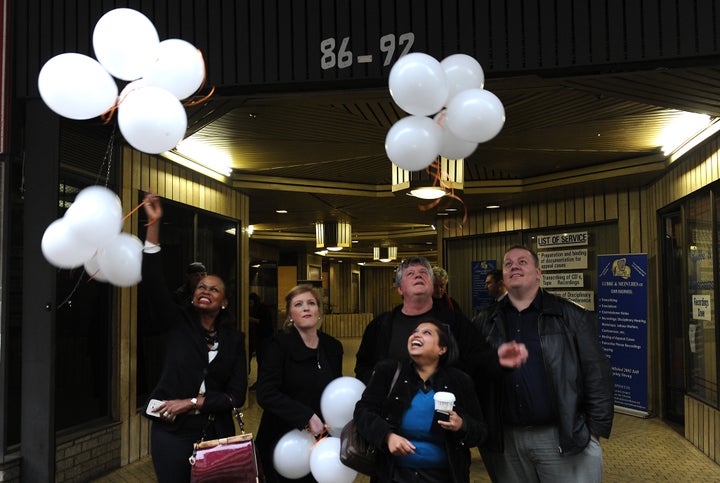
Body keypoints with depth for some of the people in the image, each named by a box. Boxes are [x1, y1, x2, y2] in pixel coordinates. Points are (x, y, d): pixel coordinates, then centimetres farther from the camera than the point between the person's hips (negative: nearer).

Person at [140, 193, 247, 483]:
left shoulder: (234, 340, 2)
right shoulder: (178, 323, -1)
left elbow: (237, 395, -3)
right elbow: (153, 281, -15)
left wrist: (191, 403, -13)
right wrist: (154, 225, -23)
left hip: (216, 433, 1)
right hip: (172, 432, -1)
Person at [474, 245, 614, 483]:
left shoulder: (571, 317, -1)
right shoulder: (487, 323, 7)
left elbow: (596, 375, -2)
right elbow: (474, 377, 8)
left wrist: (595, 431, -5)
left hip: (564, 438, -2)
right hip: (505, 441, 3)